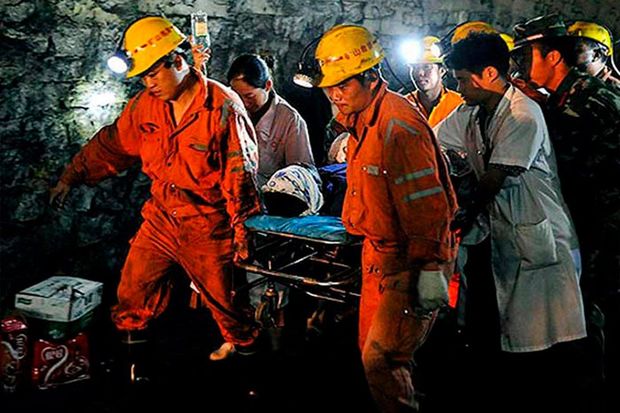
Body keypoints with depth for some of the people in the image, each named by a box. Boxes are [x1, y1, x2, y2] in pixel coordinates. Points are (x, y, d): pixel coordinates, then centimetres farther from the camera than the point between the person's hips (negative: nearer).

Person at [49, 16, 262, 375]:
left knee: (223, 296, 8)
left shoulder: (222, 107, -18)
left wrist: (241, 227, -12)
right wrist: (72, 177, 9)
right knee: (134, 291, 9)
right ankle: (132, 345, 29)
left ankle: (244, 345, 32)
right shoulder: (146, 105, -1)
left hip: (207, 224, -5)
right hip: (161, 217, 5)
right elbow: (113, 144, 11)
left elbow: (240, 171, -15)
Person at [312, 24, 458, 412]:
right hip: (379, 253, 10)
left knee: (382, 359, -8)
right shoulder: (363, 118, 8)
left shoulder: (399, 126, -23)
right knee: (371, 349, 16)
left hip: (411, 260, -10)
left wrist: (429, 273, -23)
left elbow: (427, 206, -24)